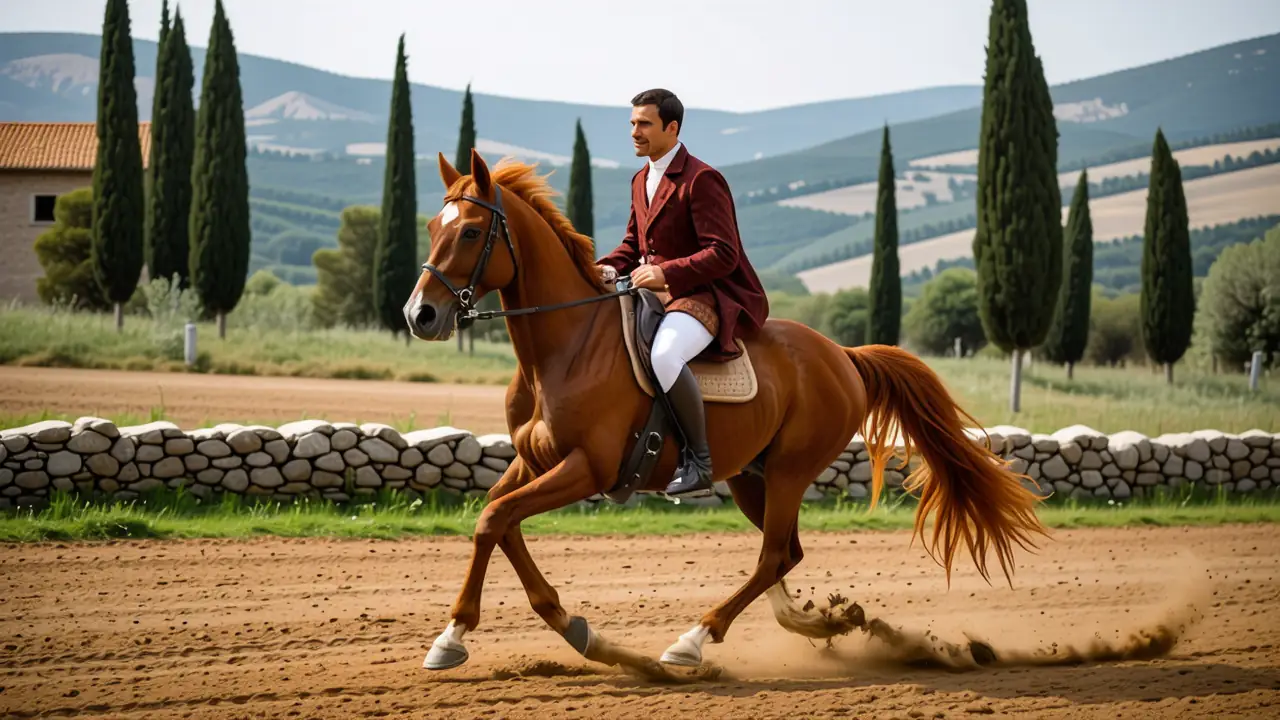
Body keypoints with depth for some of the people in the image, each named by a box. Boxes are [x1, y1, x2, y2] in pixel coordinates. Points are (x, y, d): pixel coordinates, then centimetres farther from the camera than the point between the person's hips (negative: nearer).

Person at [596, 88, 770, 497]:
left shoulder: (701, 180, -12)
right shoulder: (641, 181, 16)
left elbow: (723, 256, -18)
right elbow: (633, 243, 25)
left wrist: (666, 273, -27)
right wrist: (610, 267, 2)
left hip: (705, 294, -10)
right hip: (656, 294, 10)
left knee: (664, 356, -38)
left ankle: (700, 461, -26)